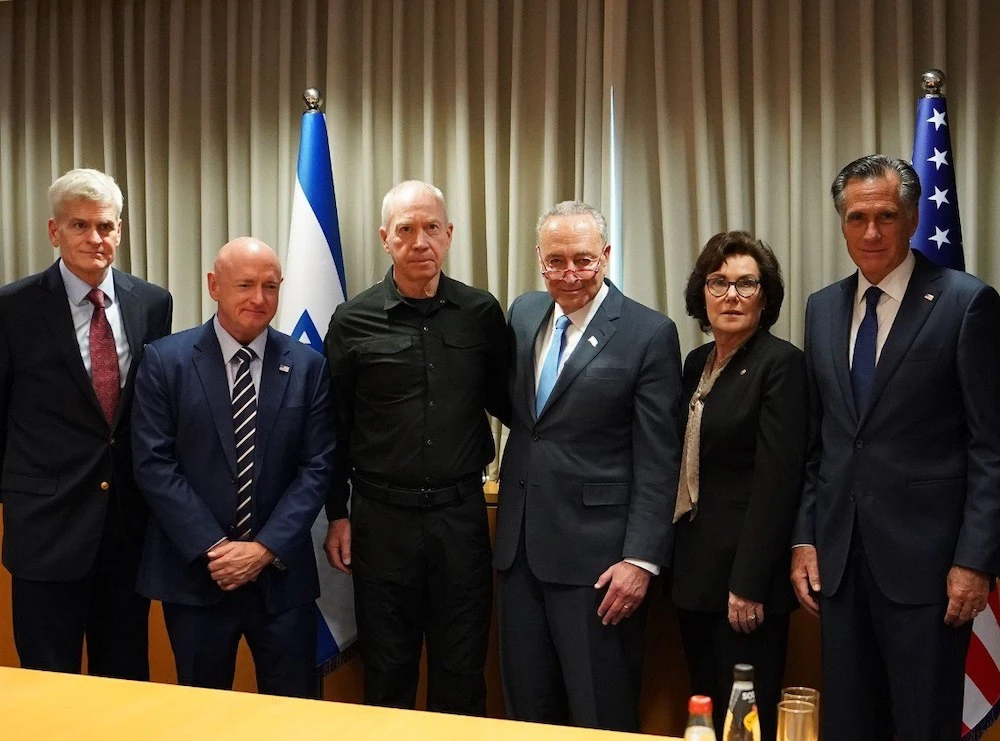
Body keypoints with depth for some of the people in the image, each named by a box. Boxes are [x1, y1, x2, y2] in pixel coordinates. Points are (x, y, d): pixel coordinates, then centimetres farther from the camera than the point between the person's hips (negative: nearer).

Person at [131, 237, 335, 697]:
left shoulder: (307, 366, 2)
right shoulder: (165, 360, -2)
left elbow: (316, 467, -1)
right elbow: (154, 465, -6)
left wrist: (266, 549, -11)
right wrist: (212, 549, -12)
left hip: (282, 574, 1)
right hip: (195, 574, -1)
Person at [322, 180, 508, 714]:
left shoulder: (481, 313, 0)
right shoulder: (353, 321, -2)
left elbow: (503, 403, 10)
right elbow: (334, 427, 3)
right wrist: (337, 515, 3)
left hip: (461, 513, 1)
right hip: (381, 516, -1)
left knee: (461, 670, 12)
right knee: (387, 673, 13)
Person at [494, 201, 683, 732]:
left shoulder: (649, 333, -8)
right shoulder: (523, 313, 8)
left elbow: (658, 462, -10)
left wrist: (641, 559, -15)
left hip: (596, 553, -5)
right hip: (520, 546, 5)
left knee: (600, 714, 7)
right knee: (527, 708, 15)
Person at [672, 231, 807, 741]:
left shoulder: (780, 363, -11)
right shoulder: (696, 362, 12)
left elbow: (777, 481, -16)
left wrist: (748, 584, -18)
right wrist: (674, 556, 13)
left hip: (744, 569, -7)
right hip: (695, 566, 7)